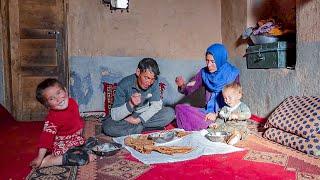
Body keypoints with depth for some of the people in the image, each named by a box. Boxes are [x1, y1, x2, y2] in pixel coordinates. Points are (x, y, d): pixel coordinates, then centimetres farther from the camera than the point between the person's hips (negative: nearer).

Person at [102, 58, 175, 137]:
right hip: (126, 117, -2)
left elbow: (157, 104, -11)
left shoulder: (154, 82, -14)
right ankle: (144, 128, -16)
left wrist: (138, 119, -22)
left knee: (170, 113, -19)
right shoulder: (124, 85, -23)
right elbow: (114, 115, -24)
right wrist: (130, 104, -42)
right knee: (107, 126, -32)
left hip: (146, 114, 3)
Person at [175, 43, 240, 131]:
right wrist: (182, 86, -23)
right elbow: (188, 90, 1)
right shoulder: (204, 72, 2)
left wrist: (217, 114, -19)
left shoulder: (232, 74, -6)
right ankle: (211, 125, -15)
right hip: (208, 111, 4)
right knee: (179, 108, -20)